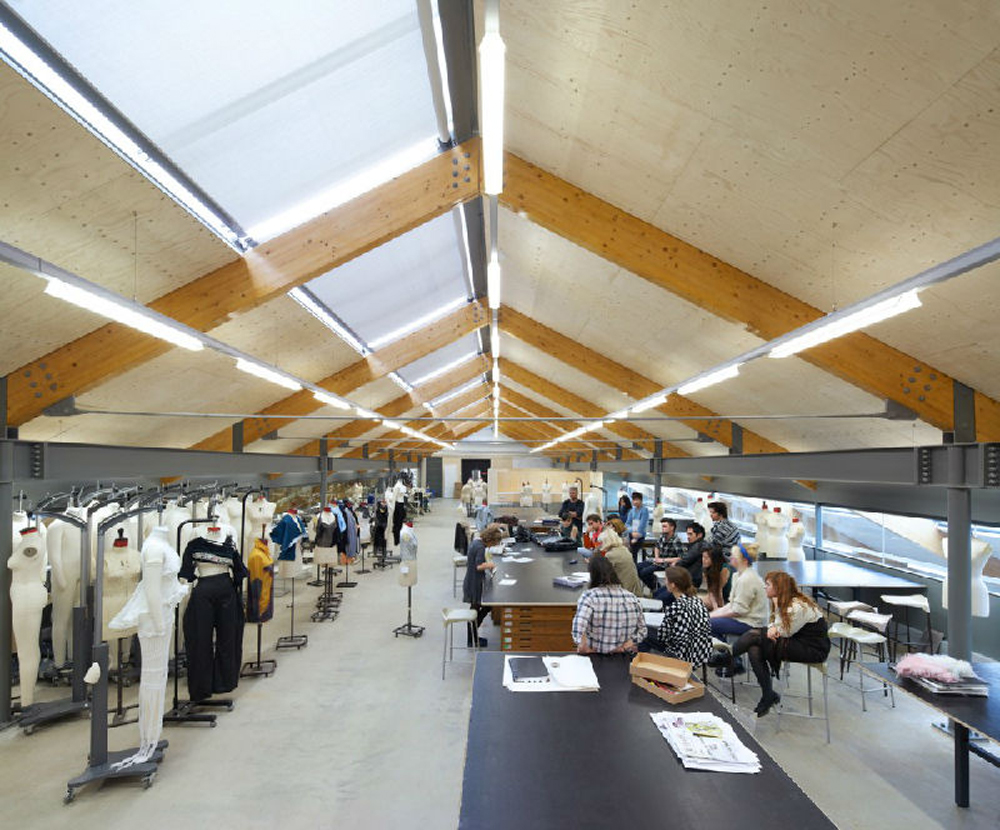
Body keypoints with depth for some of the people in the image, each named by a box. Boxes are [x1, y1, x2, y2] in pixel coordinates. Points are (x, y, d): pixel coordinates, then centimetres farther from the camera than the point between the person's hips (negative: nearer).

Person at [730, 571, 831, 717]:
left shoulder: (798, 606, -21)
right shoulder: (784, 603, 8)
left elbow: (784, 633, -14)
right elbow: (776, 626, 11)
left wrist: (777, 607, -16)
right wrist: (772, 628, -13)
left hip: (813, 649, -9)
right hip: (796, 643, 9)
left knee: (755, 635, -19)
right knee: (754, 649, -15)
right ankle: (768, 695, -7)